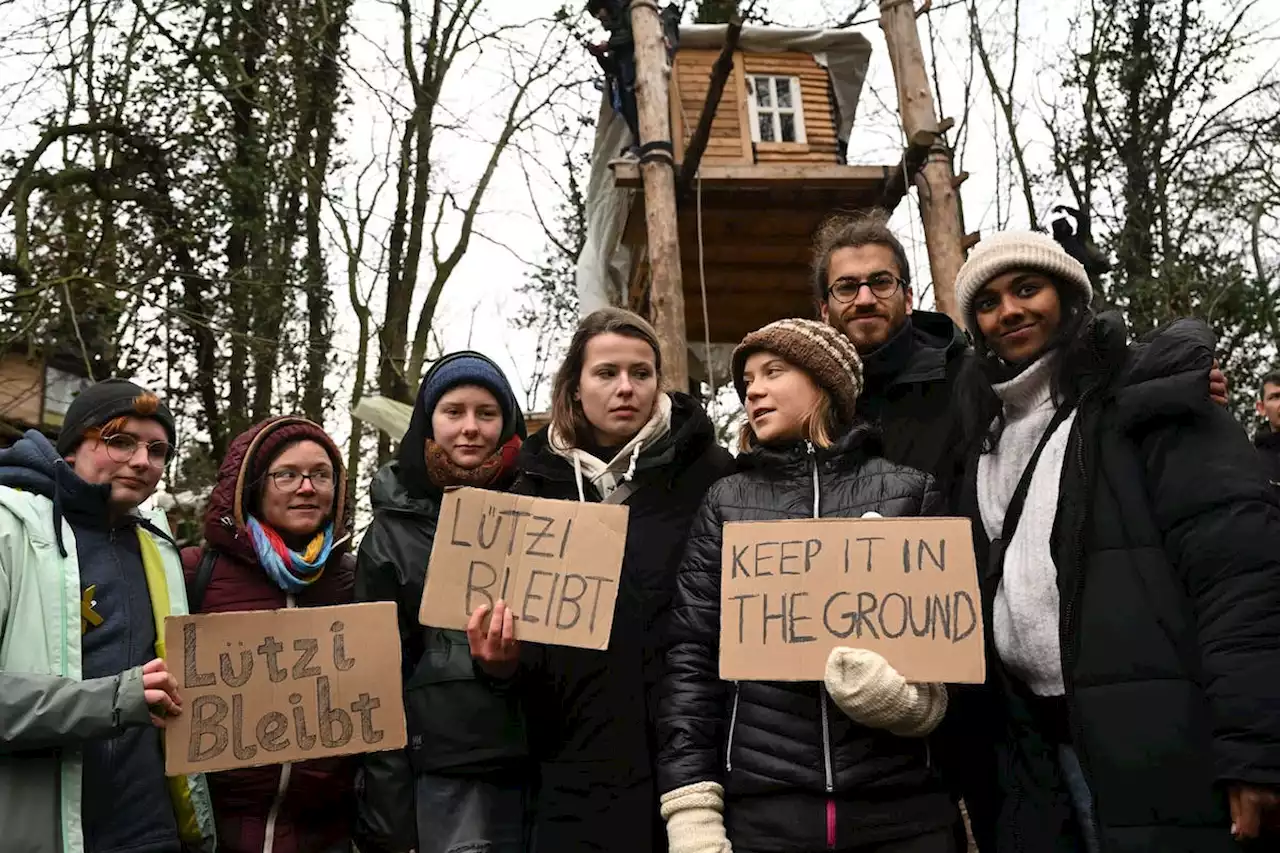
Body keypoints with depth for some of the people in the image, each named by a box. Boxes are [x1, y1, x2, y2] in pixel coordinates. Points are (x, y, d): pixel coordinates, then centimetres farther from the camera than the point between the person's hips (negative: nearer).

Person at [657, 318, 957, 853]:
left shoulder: (910, 491, 5)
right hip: (762, 810, 1)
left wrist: (916, 696, -15)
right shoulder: (727, 502, 7)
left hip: (901, 808, 0)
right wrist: (692, 810, -6)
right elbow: (691, 657, 2)